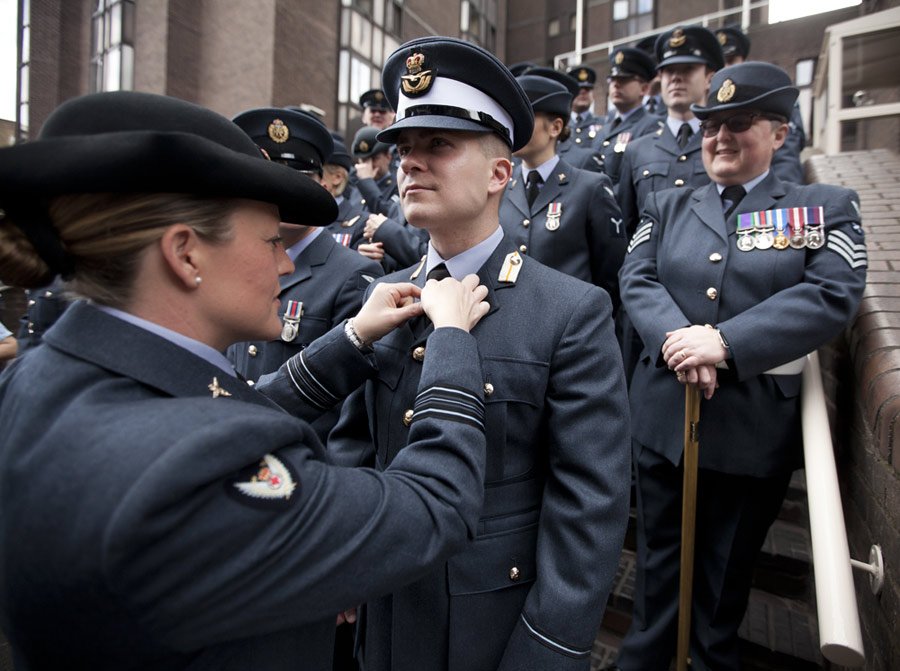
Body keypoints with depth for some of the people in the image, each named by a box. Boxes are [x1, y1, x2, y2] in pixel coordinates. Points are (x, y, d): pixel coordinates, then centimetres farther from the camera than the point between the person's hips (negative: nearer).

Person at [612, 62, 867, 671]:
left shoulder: (826, 206, 2)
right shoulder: (667, 206, 10)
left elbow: (834, 295, -13)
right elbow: (637, 279, -3)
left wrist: (726, 342, -25)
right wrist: (676, 337, -23)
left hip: (757, 424, -2)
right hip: (664, 414, 2)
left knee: (728, 570, 17)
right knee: (660, 558, 17)